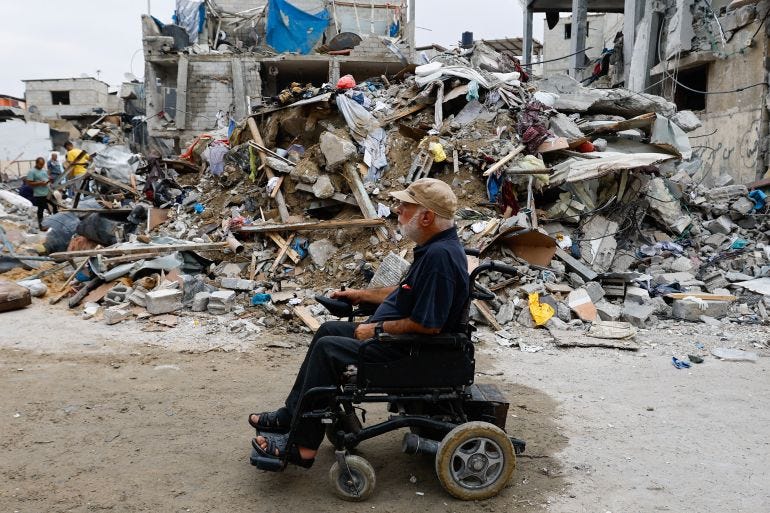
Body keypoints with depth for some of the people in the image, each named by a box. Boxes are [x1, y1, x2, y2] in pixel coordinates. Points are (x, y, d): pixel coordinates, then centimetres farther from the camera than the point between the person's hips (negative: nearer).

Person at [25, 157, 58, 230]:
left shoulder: (44, 170, 12)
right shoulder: (31, 172, -11)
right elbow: (29, 183, -15)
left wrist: (50, 179, -2)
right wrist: (39, 183, -23)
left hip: (48, 193, 7)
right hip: (39, 195, -7)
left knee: (55, 206, 14)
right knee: (41, 209, 2)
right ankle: (41, 225, 13)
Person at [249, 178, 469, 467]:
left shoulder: (440, 255, -26)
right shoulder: (434, 247, 8)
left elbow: (429, 325, -29)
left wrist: (377, 329, -17)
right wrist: (361, 295, 21)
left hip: (409, 349, -11)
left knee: (328, 348, -15)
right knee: (328, 330, 14)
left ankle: (302, 446, -6)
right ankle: (291, 415, 20)